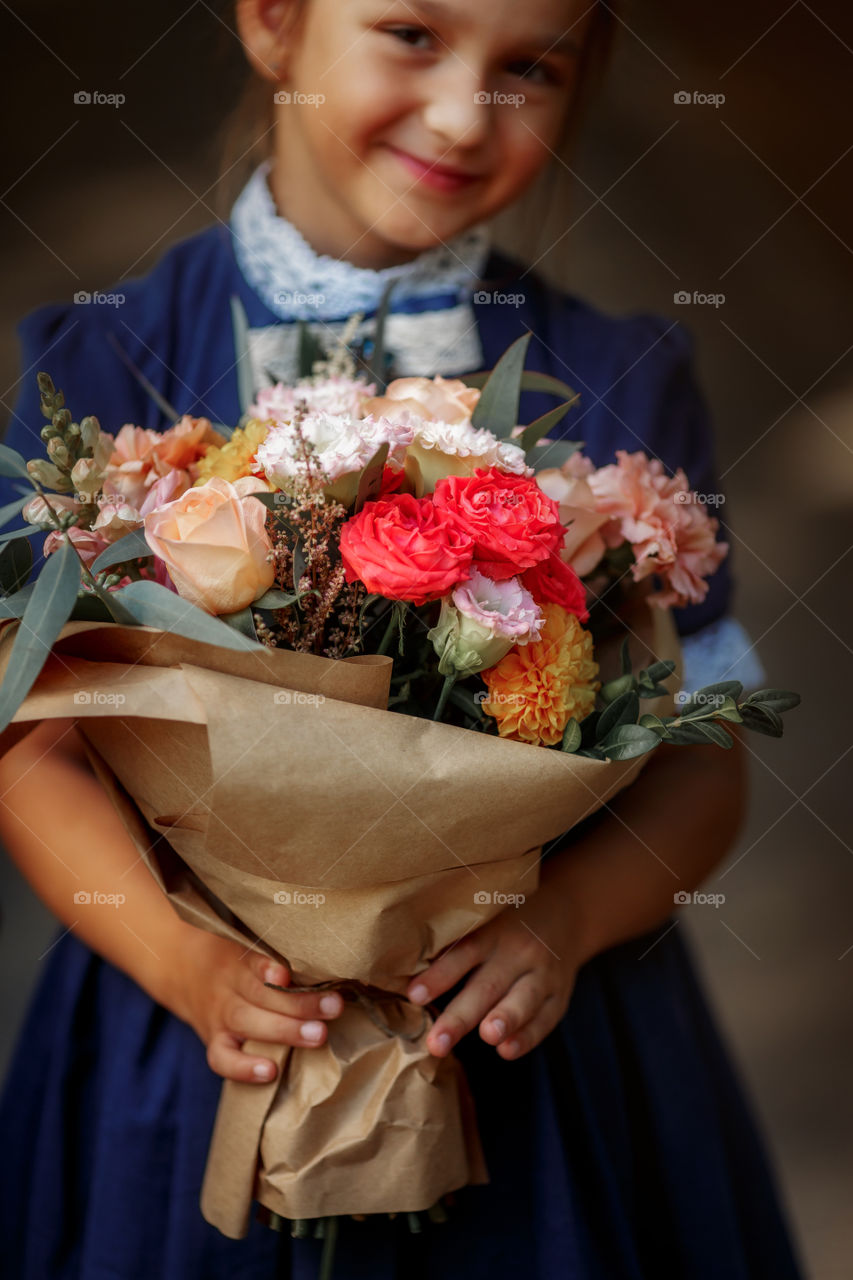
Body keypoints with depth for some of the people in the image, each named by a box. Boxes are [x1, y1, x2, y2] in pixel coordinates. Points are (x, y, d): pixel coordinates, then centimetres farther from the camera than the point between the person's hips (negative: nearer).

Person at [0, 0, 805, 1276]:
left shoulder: (620, 387, -4)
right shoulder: (111, 369, -6)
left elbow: (703, 757, 0)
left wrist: (568, 915, -18)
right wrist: (184, 956, -19)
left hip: (530, 1049, 1)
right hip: (206, 1068, 0)